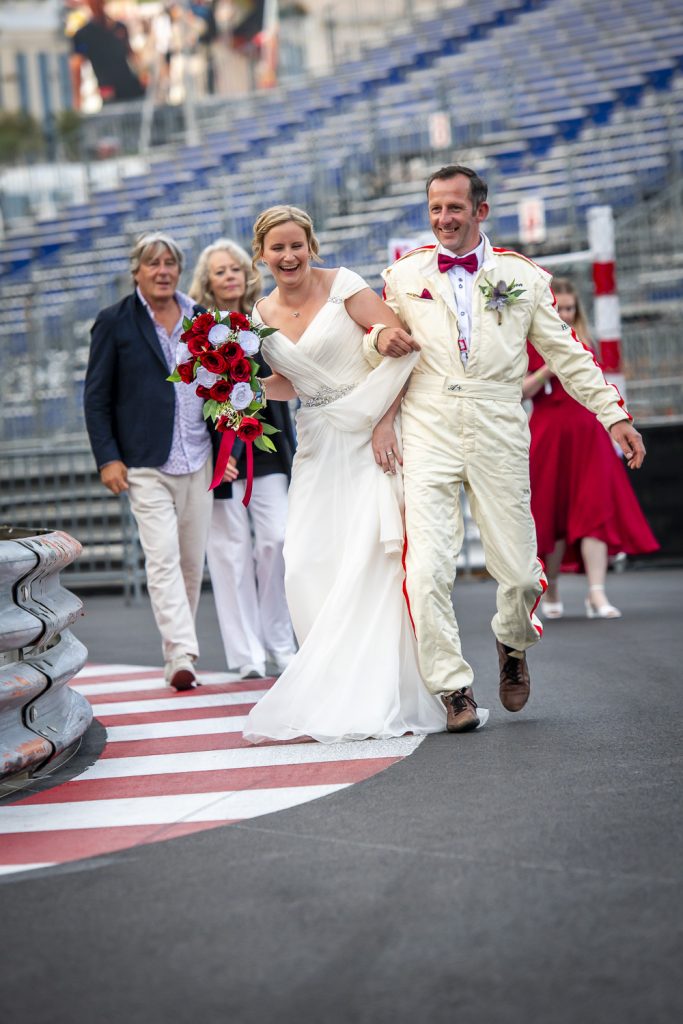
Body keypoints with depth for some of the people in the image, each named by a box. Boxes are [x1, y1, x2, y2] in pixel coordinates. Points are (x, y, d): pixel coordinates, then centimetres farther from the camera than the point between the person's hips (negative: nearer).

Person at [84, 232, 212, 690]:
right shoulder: (115, 323, 0)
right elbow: (96, 397, 0)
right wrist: (108, 458, -7)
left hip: (198, 459, 4)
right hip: (146, 463, -4)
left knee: (193, 560, 7)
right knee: (163, 557, -12)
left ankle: (179, 651, 18)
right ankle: (182, 656, -16)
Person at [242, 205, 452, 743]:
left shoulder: (343, 286, -7)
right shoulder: (263, 314, 9)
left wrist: (385, 422, -17)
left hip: (368, 438, -6)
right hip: (316, 447, 6)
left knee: (367, 557, -12)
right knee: (307, 568, -3)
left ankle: (372, 698, -7)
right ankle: (333, 688, 8)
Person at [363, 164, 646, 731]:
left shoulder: (523, 277, 11)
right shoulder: (403, 275, 12)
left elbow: (567, 354, 13)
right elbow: (372, 337, 21)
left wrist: (615, 413, 7)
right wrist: (380, 339, -4)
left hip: (498, 435, 0)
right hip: (428, 435, 0)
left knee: (519, 571, 2)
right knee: (426, 571, -12)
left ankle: (513, 644, 36)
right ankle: (454, 688, 1)